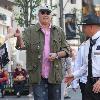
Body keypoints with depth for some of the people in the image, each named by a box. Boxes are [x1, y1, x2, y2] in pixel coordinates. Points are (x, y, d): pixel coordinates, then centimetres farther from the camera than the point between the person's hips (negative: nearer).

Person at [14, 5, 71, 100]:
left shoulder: (59, 31, 10)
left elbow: (67, 50, 11)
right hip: (38, 76, -3)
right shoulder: (30, 31, 2)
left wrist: (57, 55, -9)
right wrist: (18, 37, -35)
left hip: (55, 75, 3)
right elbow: (23, 45, -13)